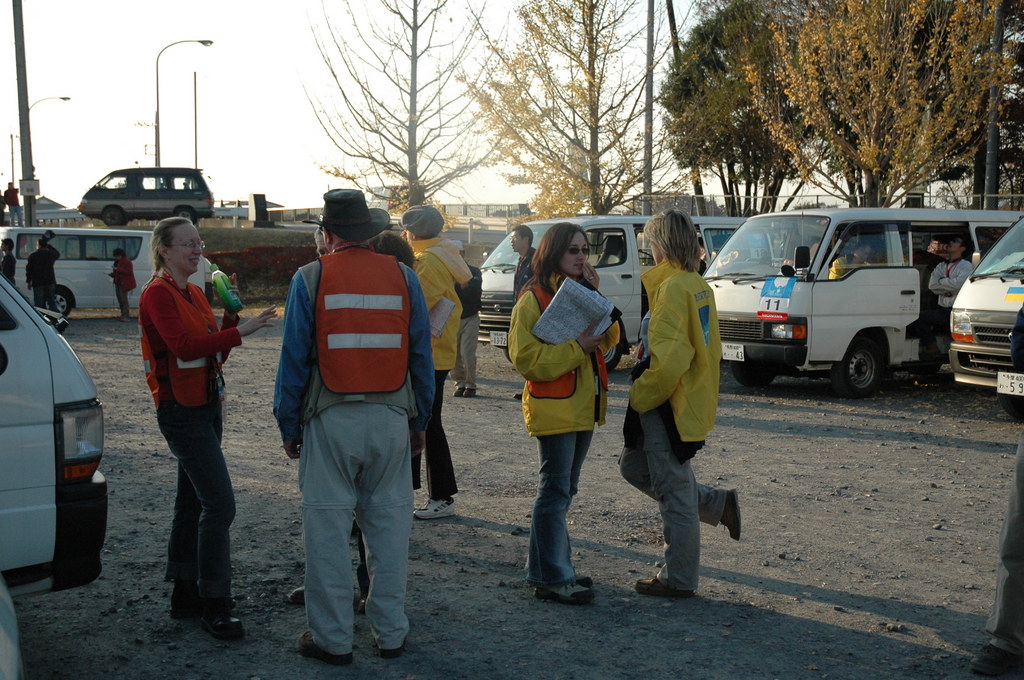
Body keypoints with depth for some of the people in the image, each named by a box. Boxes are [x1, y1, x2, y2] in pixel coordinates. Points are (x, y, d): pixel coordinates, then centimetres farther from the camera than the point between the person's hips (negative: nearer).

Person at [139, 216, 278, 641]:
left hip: (206, 406, 9)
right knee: (220, 503, -13)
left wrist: (229, 319, -2)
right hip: (181, 410, -9)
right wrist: (240, 331, -30)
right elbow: (183, 346, -26)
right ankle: (214, 607, -6)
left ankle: (184, 595, 23)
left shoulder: (193, 293, 15)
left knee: (193, 502, 14)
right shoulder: (158, 293, -12)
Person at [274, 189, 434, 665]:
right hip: (391, 419, 3)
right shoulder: (403, 277, 5)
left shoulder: (311, 278, -4)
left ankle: (332, 638, 12)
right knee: (389, 524, 11)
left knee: (328, 528, 5)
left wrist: (288, 425, 5)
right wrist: (419, 420, 16)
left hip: (331, 420, -3)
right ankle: (391, 633, 19)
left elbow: (294, 358, -3)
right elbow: (421, 355, 8)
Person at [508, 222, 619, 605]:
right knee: (556, 491, -6)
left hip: (584, 407, 8)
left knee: (563, 490, 14)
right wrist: (577, 347, -21)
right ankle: (553, 580, 0)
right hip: (553, 408, -8)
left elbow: (609, 340, 7)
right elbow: (526, 359, -17)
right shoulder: (533, 299, -10)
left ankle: (549, 569, 24)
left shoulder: (583, 292, 15)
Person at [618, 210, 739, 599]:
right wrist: (647, 350, 15)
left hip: (670, 406, -10)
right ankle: (716, 504, 22)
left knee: (673, 492, 1)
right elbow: (708, 348, 19)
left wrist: (640, 397, -13)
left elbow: (670, 359, -27)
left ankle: (679, 580, 14)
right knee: (633, 466, 21)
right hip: (691, 400, 10)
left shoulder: (673, 288, -19)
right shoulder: (697, 285, 11)